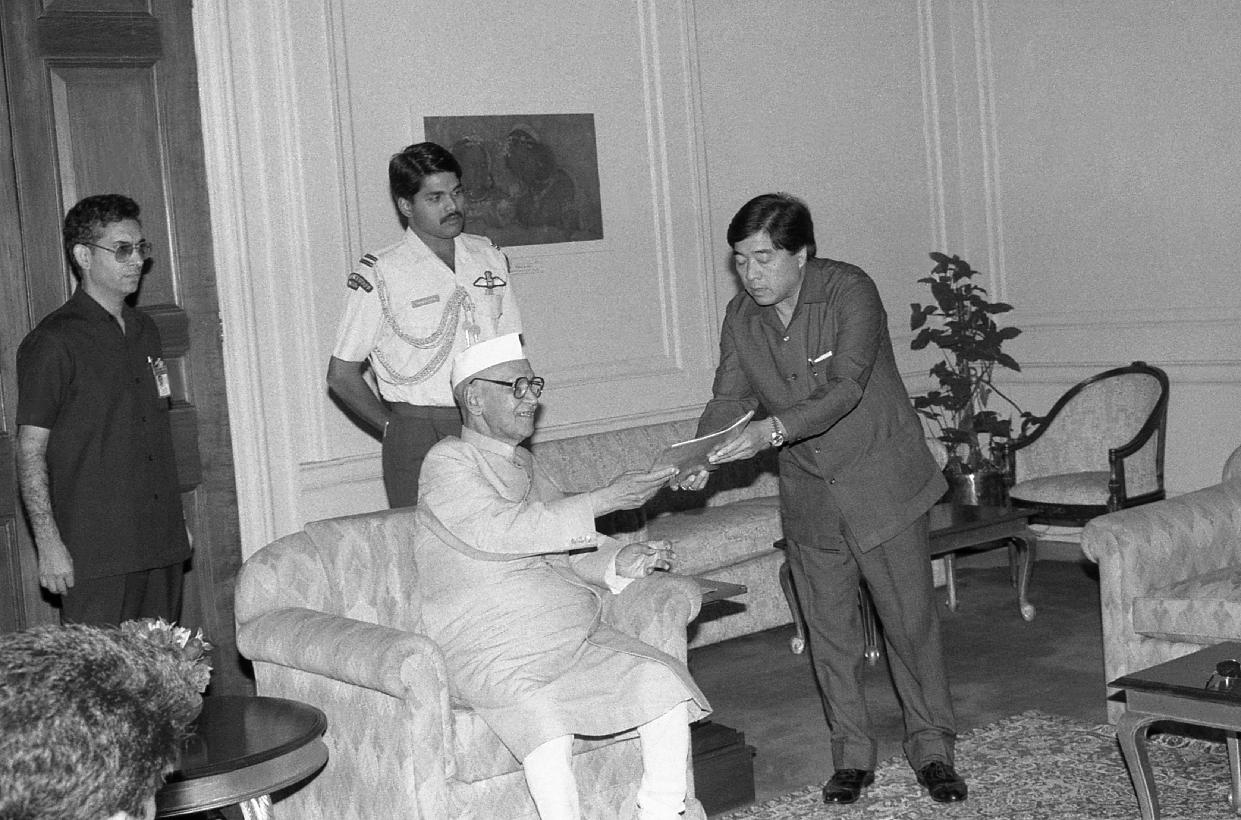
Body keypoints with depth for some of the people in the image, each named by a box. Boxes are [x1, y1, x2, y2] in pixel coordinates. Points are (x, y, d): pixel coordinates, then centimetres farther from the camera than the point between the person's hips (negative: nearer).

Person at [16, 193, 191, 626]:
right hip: (95, 553, -7)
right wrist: (48, 543, -14)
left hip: (162, 541, 7)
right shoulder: (53, 342, -9)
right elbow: (30, 450, -9)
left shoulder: (145, 330, 14)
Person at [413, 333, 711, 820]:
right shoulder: (448, 462, -4)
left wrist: (618, 562, -3)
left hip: (575, 635, 7)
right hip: (493, 655, -7)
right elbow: (501, 531, -20)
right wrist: (605, 500, -20)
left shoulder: (524, 465, 20)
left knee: (666, 683, -16)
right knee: (546, 724, -35)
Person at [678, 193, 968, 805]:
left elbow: (846, 389, -29)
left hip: (880, 482, -4)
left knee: (909, 619, 3)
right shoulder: (741, 316, -1)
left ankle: (931, 746, 19)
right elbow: (728, 397, 0)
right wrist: (703, 455, -20)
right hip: (807, 492, 5)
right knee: (828, 629, 9)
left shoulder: (850, 291, -19)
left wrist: (773, 430, -42)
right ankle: (852, 754, 22)